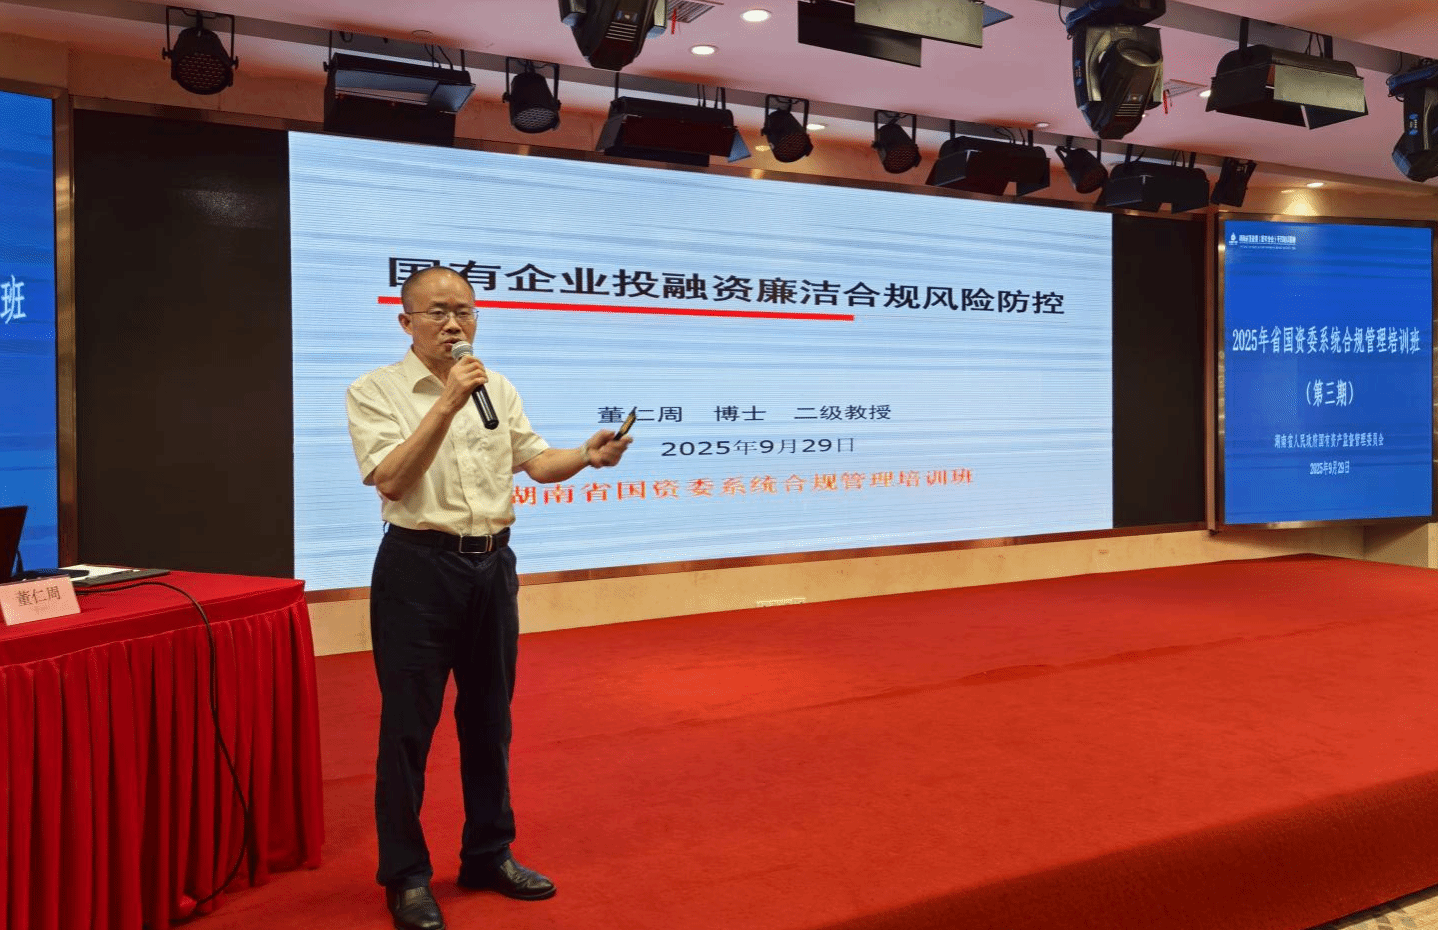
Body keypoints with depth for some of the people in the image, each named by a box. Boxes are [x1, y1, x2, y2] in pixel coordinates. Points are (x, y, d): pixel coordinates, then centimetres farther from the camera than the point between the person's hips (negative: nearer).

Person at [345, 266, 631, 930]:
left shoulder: (496, 387, 11)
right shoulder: (375, 391, -5)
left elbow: (536, 461, 9)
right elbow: (391, 480, -16)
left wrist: (587, 456, -11)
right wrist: (447, 404, -22)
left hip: (492, 564, 5)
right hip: (418, 566, -5)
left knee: (489, 718, 14)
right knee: (409, 725, 2)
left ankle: (488, 854, 30)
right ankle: (405, 876, 17)